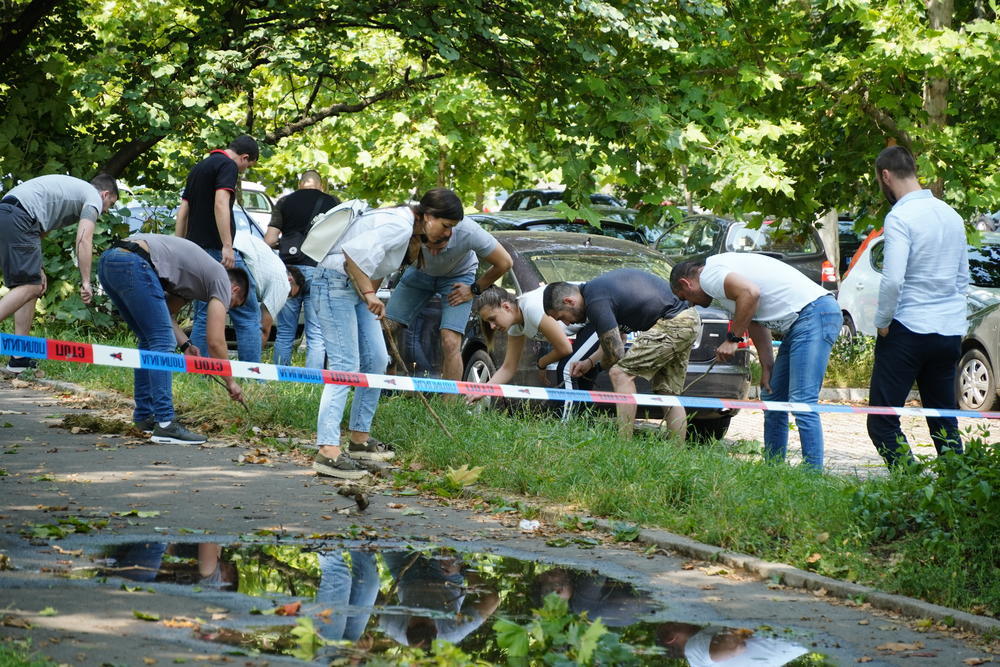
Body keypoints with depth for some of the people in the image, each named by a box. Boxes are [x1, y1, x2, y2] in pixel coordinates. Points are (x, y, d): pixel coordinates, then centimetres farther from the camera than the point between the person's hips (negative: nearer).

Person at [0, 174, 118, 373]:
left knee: (31, 285, 11)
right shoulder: (94, 198, 8)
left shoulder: (73, 189, 34)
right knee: (30, 286, -12)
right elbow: (84, 240, -6)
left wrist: (36, 268, 27)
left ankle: (20, 358, 5)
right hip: (17, 218, -9)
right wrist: (85, 282, -7)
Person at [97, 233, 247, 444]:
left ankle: (144, 416, 23)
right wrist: (230, 382, 14)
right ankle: (165, 424, -12)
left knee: (150, 341, 20)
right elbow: (215, 341, 3)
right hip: (132, 263, -10)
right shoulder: (222, 281, 8)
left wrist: (185, 345, 17)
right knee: (163, 343, -6)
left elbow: (164, 313, 29)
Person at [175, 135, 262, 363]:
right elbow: (221, 203, -20)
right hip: (217, 248, -9)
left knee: (203, 317, 10)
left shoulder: (199, 168, 21)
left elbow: (183, 211, 21)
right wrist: (227, 246, -25)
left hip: (195, 250, 9)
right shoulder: (228, 166, -7)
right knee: (248, 314, -5)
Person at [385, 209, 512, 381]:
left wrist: (475, 290, -11)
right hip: (420, 271, 2)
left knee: (450, 342, -20)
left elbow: (505, 263, -19)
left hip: (458, 275, -2)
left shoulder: (469, 233, -37)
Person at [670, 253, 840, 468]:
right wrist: (767, 367, 16)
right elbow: (756, 323, 23)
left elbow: (750, 293, -22)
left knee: (801, 403, -15)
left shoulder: (709, 275, -6)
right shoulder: (725, 273, 25)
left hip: (814, 315, -11)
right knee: (773, 399, 16)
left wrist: (732, 338, -11)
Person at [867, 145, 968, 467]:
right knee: (944, 422, 13)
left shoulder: (900, 217, -12)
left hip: (909, 331, -7)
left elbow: (893, 280, -21)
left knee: (882, 422, -4)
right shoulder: (951, 215, 12)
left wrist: (882, 321, -7)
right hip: (950, 332, 7)